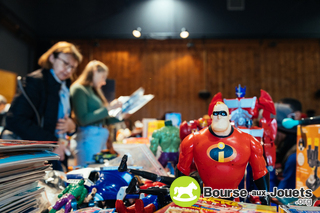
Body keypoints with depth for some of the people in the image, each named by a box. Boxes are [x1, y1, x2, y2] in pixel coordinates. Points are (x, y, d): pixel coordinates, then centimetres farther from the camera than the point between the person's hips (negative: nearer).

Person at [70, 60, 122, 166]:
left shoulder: (93, 91, 20)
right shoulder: (78, 89, -5)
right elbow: (83, 119, -16)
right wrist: (108, 108, -15)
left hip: (101, 137, 9)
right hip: (88, 137, -9)